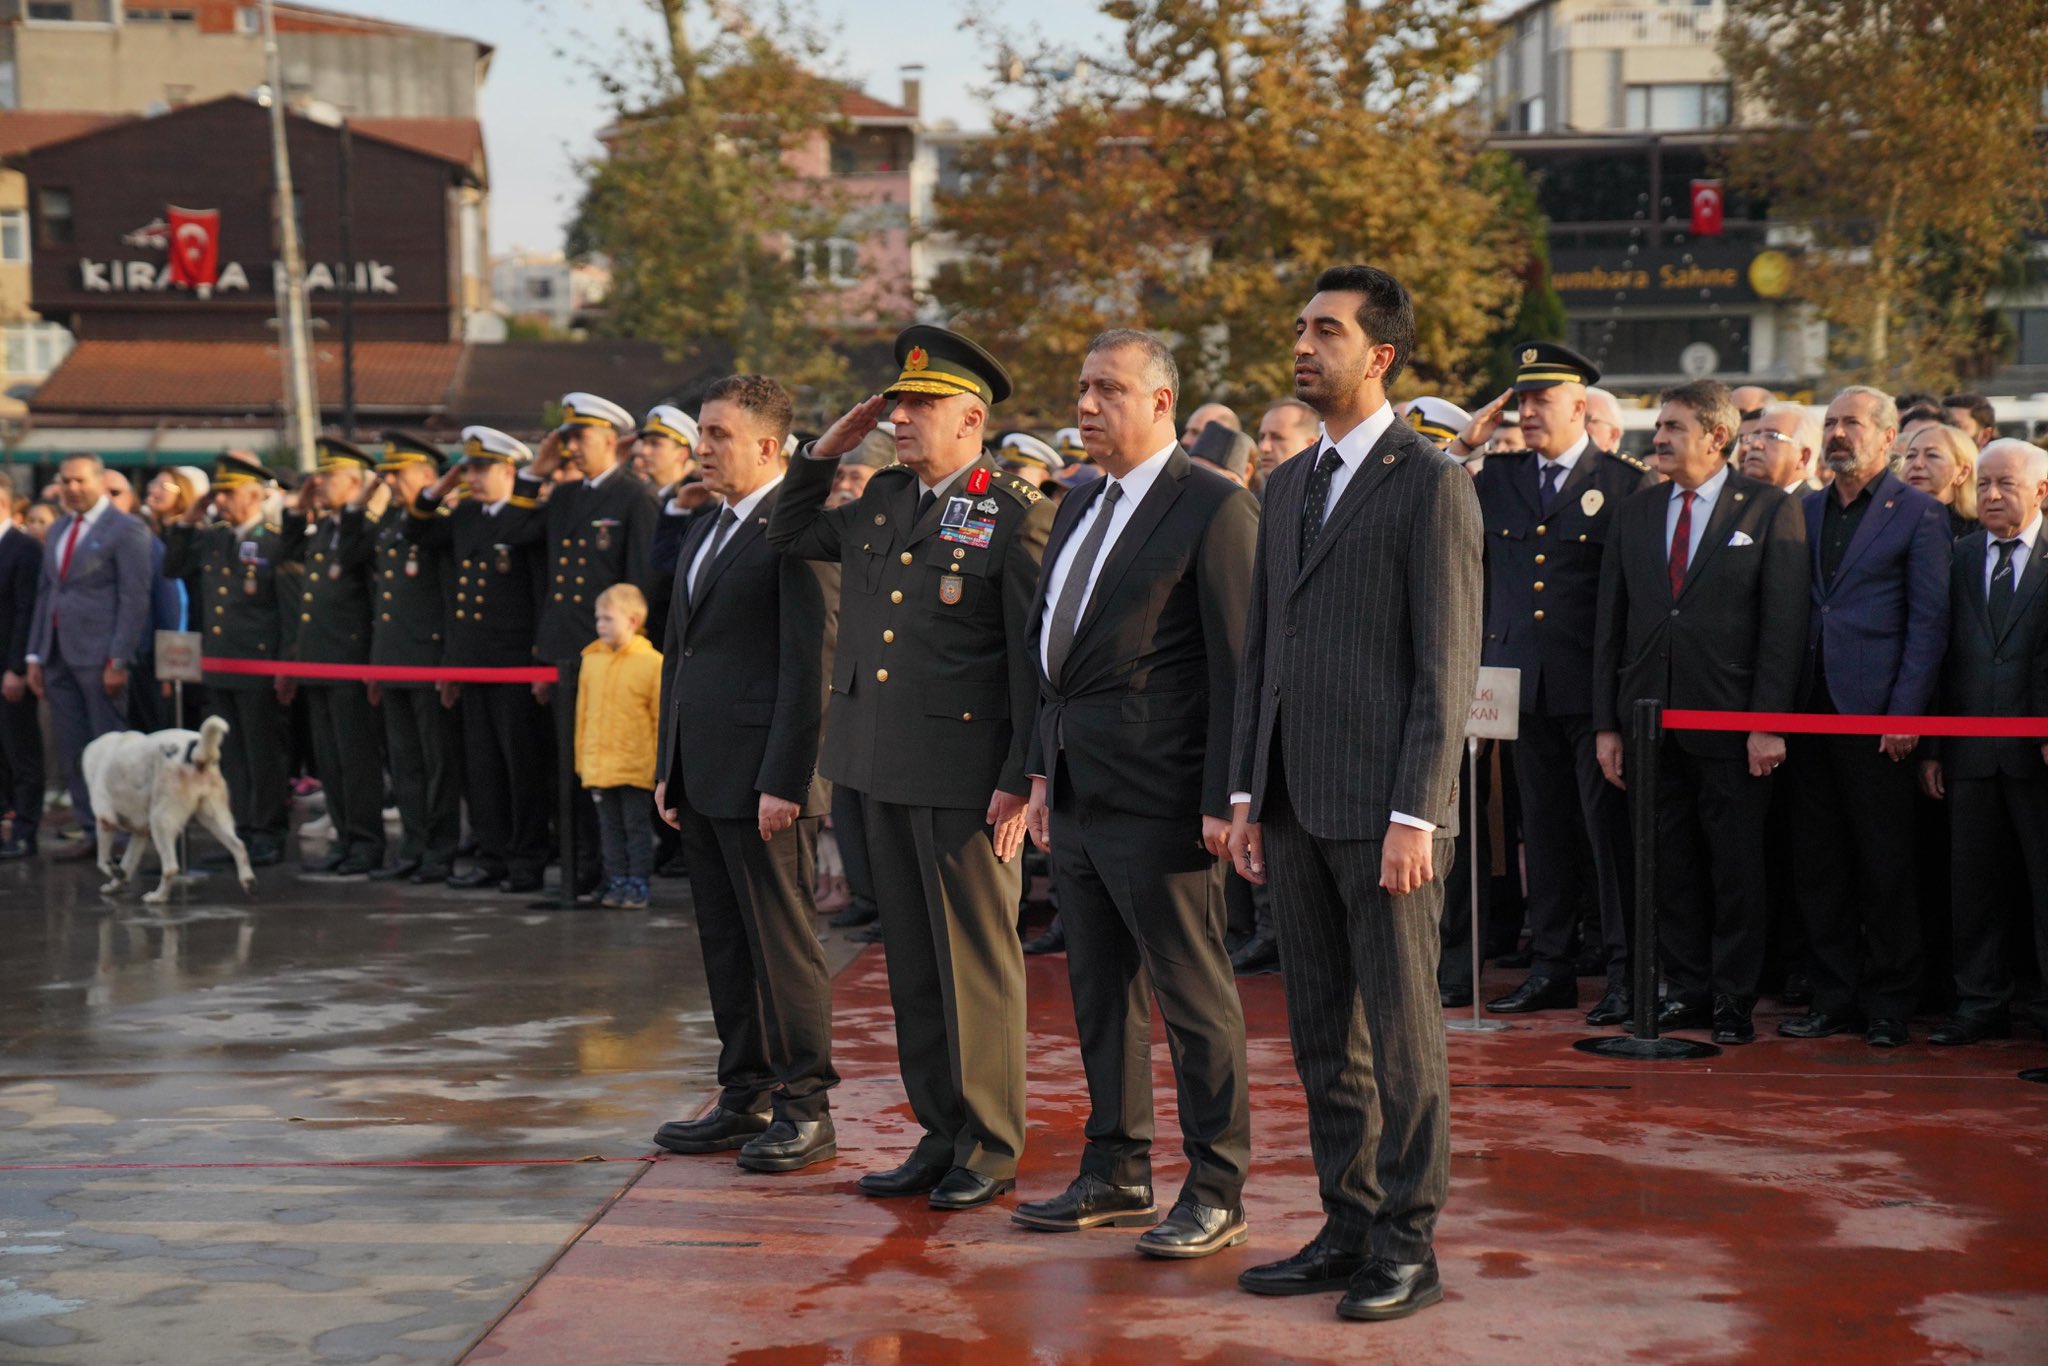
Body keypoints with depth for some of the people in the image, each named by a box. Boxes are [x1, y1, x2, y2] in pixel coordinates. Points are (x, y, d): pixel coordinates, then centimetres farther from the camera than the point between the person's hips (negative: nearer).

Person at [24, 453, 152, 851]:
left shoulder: (126, 530, -5)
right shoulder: (58, 531, 18)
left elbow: (135, 599, -11)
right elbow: (45, 593, 19)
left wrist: (118, 660, -16)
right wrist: (34, 656, 12)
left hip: (99, 655, -7)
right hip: (59, 655, 7)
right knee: (75, 752, 8)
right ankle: (92, 831, 13)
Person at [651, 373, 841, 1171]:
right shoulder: (707, 532, 18)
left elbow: (810, 664, -16)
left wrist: (784, 781, -18)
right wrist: (668, 768, 18)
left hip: (762, 777, -9)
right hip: (702, 777, 9)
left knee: (782, 942, -3)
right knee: (725, 945, 13)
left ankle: (806, 1107, 6)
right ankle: (745, 1098, 21)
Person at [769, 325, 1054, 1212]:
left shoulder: (1016, 516, -8)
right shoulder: (882, 499, 13)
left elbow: (1034, 659, -10)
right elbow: (787, 538, 28)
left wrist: (1021, 779, -14)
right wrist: (825, 451, 13)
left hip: (965, 772, -7)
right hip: (884, 768, 7)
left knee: (976, 962, 1)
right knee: (911, 962, 12)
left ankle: (989, 1148, 11)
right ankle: (939, 1137, 21)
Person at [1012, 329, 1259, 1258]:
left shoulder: (1213, 508, -9)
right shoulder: (1079, 510, 16)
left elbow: (1237, 664, -13)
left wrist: (1225, 799, -16)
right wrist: (1043, 770, 17)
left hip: (1159, 799, -9)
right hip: (1080, 797, 9)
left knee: (1193, 994, -1)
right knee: (1100, 990, 15)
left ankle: (1216, 1192, 7)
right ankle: (1117, 1173, 25)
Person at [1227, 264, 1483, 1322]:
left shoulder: (1431, 485, -7)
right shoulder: (1289, 486, 16)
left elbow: (1447, 667, -12)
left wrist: (1413, 815, -17)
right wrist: (1246, 793, 12)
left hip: (1382, 807, -7)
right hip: (1295, 803, 7)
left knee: (1401, 1034, 0)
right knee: (1321, 1036, 12)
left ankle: (1407, 1247, 9)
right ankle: (1347, 1226, 22)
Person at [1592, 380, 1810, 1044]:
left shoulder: (1769, 510, -1)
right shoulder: (1635, 513, 12)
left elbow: (1785, 624, -6)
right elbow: (1610, 624, 12)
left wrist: (1768, 722, -12)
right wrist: (1606, 723, 6)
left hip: (1730, 722, -4)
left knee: (1737, 868, 1)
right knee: (1668, 865, 8)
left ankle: (1733, 997, 11)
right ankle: (1686, 988, 18)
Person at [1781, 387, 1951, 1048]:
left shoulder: (1919, 514, -2)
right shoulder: (1804, 511, 14)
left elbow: (1929, 621, -6)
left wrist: (1905, 713, -12)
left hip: (1876, 715, -5)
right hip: (1810, 712, 5)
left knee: (1885, 866, 1)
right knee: (1820, 863, 8)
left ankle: (1887, 1005, 11)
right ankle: (1833, 998, 17)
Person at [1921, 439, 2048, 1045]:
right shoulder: (1959, 557, 12)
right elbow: (1941, 654, 11)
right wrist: (1931, 746, 7)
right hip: (1971, 752, 4)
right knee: (1975, 881, 7)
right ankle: (1981, 1004, 15)